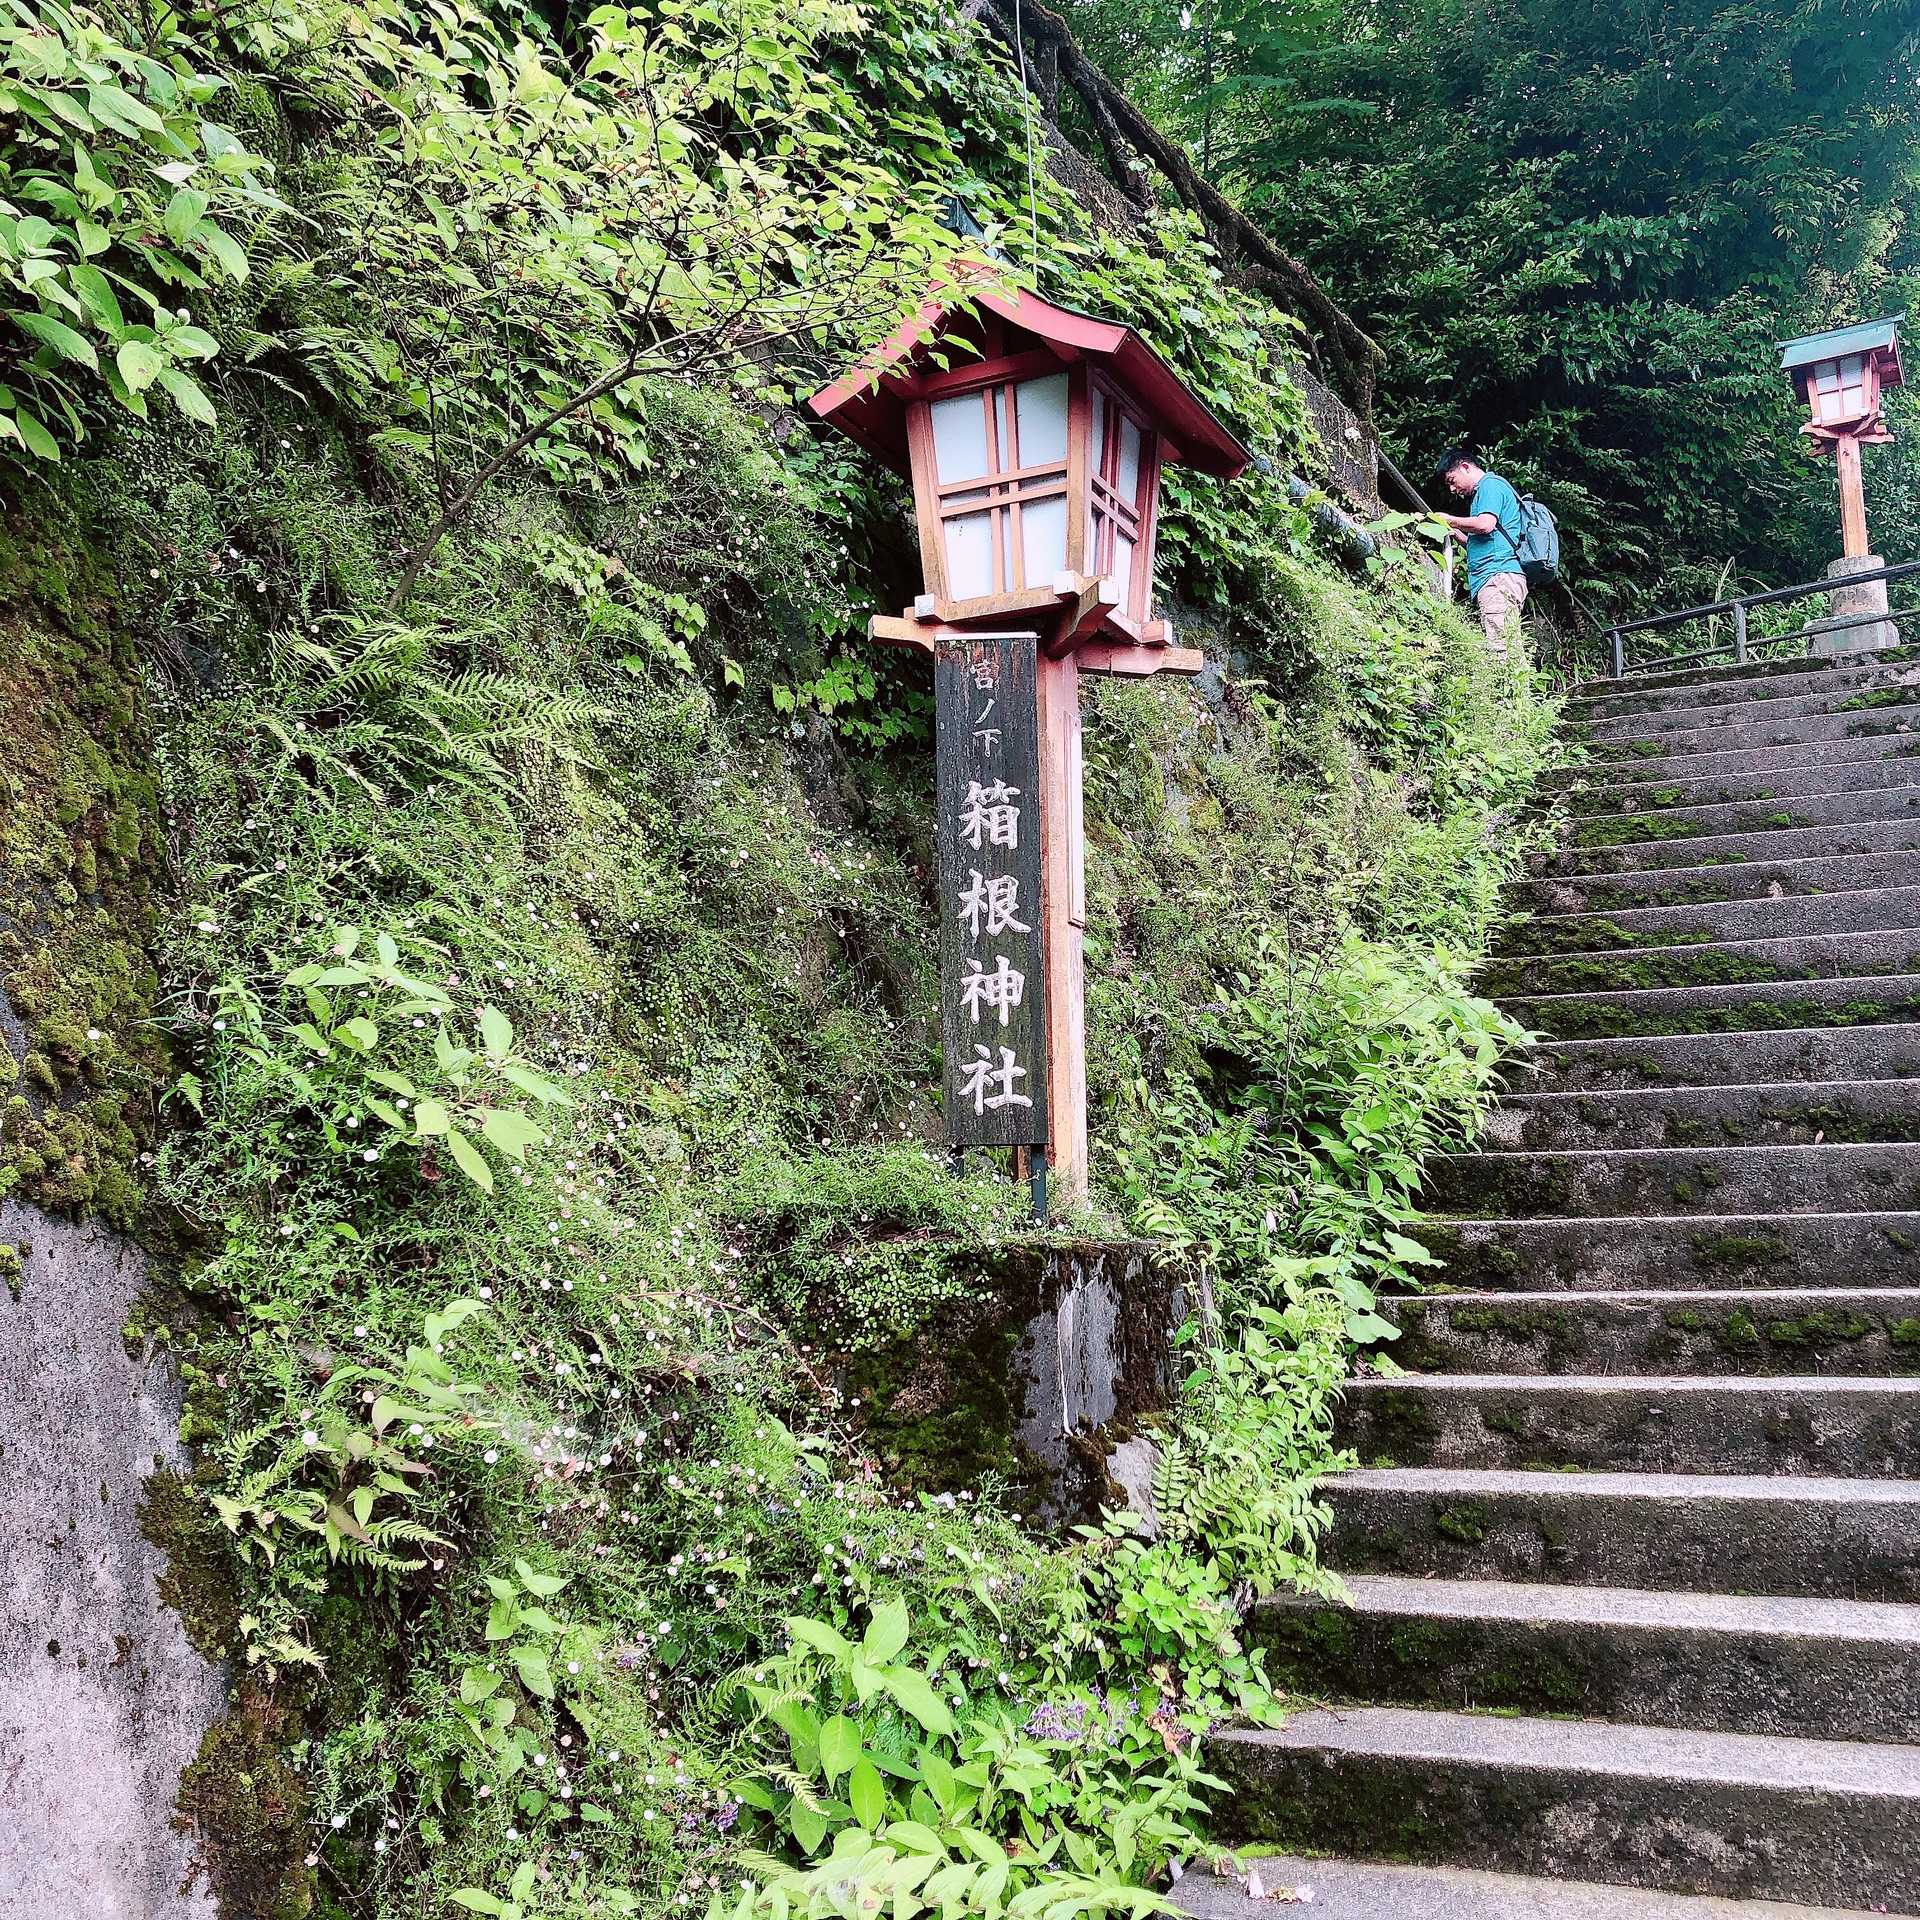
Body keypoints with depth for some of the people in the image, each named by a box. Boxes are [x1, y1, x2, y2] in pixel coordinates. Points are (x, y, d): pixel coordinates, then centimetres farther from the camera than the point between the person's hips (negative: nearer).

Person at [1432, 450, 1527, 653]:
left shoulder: (1491, 485, 2)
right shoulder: (1483, 492, 31)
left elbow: (1485, 524, -15)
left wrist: (1449, 520, -1)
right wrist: (1453, 530, 22)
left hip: (1498, 576, -10)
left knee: (1500, 651, -20)